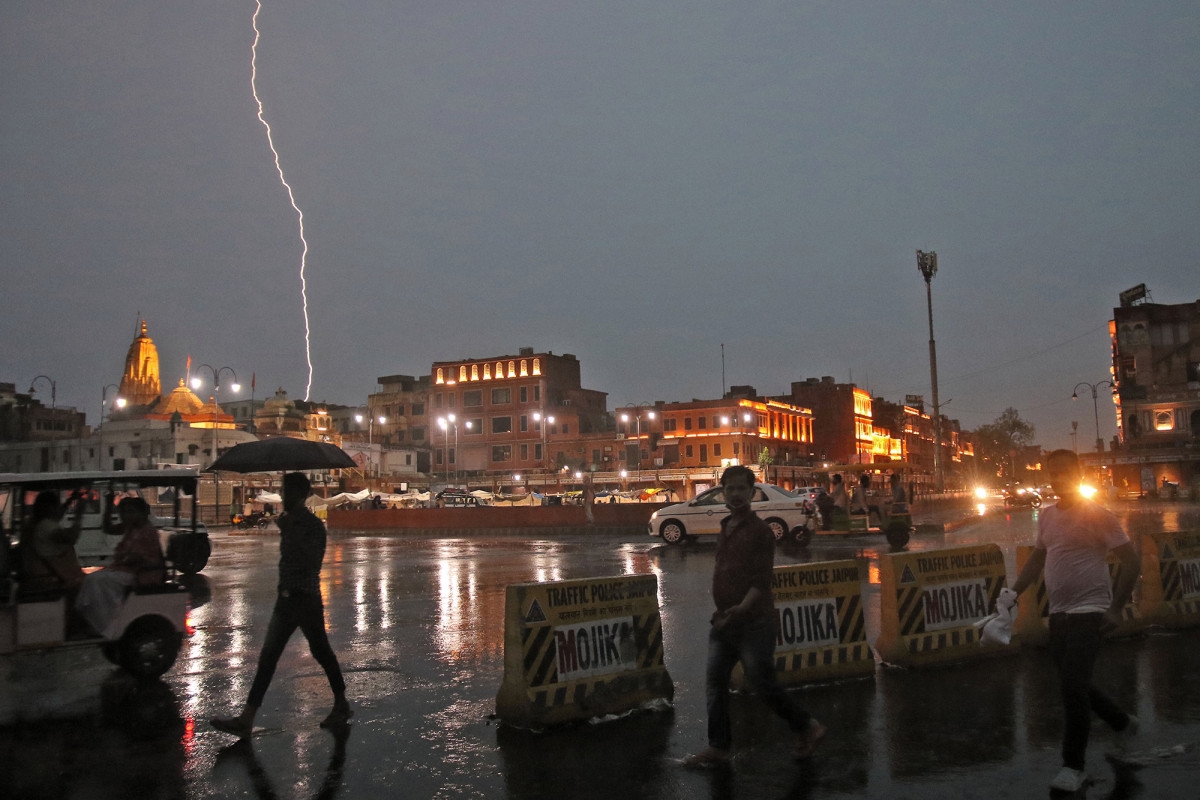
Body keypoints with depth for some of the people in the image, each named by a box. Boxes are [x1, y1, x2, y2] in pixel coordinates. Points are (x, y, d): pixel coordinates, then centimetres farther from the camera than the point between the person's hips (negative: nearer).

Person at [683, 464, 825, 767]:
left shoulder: (760, 530, -11)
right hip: (723, 623, 8)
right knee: (714, 684, 6)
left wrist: (741, 609, -30)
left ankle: (807, 727, 21)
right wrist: (720, 611, 17)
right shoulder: (725, 529, 13)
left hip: (754, 623, -7)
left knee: (764, 684, 0)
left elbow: (761, 580, -17)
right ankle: (718, 747, 15)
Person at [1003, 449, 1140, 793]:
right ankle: (1122, 722, 43)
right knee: (1074, 684, 16)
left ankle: (1073, 767, 1)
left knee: (1072, 685, -12)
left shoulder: (1097, 515, -10)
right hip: (1058, 613, 7)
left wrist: (1115, 608, -13)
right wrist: (1015, 591, 8)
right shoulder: (1047, 515, 9)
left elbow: (1131, 561, -9)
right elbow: (1037, 558, 21)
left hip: (1088, 611, -7)